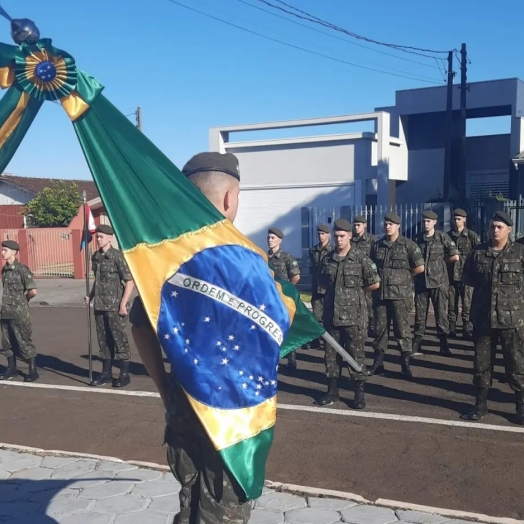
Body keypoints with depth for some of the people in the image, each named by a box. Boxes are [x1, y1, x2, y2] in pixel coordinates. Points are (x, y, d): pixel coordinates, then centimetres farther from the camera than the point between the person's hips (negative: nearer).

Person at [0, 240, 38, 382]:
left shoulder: (21, 269, -14)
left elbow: (33, 291, -18)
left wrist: (23, 300, -3)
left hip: (19, 312, -7)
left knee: (24, 341, -1)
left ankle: (33, 371, 8)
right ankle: (11, 369, 28)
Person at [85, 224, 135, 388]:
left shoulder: (117, 256, -9)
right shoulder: (95, 256, 10)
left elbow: (130, 281, -11)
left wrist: (123, 304, -14)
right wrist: (91, 296, 8)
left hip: (115, 305, -6)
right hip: (100, 305, 6)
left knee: (119, 339, 0)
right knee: (103, 339, 11)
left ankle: (124, 374, 9)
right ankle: (106, 373, 21)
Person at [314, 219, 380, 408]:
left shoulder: (361, 259, -6)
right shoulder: (327, 259, 6)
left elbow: (375, 284, -2)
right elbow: (321, 283, 20)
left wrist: (356, 291, 5)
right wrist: (335, 289, 7)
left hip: (353, 315, -4)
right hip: (331, 314, 4)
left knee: (356, 354, 3)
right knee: (331, 353, 11)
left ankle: (359, 393, 12)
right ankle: (332, 391, 22)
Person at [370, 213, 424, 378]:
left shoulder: (408, 245, -3)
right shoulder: (377, 246, 10)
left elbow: (420, 267, -5)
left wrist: (404, 275, 2)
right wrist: (376, 278, 6)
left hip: (399, 294, -4)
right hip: (380, 294, 4)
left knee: (402, 329, -1)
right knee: (380, 328, 9)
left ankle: (405, 363, 7)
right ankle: (378, 363, 17)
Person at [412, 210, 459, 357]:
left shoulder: (442, 237, -4)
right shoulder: (419, 238, 5)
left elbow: (455, 257, -6)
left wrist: (440, 261, 1)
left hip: (438, 281, -3)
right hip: (421, 281, 3)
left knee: (441, 313, 3)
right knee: (420, 314, 6)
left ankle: (444, 345, 11)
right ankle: (416, 345, 13)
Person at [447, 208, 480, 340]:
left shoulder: (472, 236, -1)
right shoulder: (448, 235, 7)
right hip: (451, 275, 3)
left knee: (467, 305, 0)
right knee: (451, 304, 8)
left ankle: (467, 330, 6)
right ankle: (451, 330, 16)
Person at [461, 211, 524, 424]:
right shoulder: (478, 252, 6)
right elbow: (466, 277, 15)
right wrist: (483, 283, 2)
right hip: (483, 316, 3)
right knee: (481, 362, 10)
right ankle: (480, 404, 23)